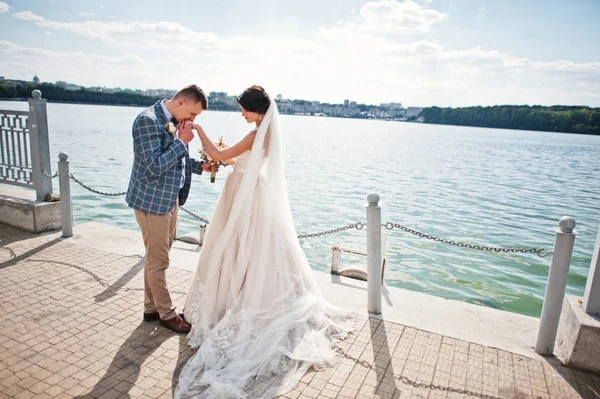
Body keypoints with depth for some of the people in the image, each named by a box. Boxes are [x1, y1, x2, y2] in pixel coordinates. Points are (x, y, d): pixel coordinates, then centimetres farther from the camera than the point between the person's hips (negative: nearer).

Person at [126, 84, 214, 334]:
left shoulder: (175, 122, 7)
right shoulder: (148, 120, -19)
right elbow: (154, 166, -25)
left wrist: (200, 166, 5)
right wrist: (182, 142, -20)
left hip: (169, 198, 9)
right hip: (152, 200, -9)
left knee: (157, 257, 18)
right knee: (158, 260, 5)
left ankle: (151, 308, 33)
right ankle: (166, 314, 21)